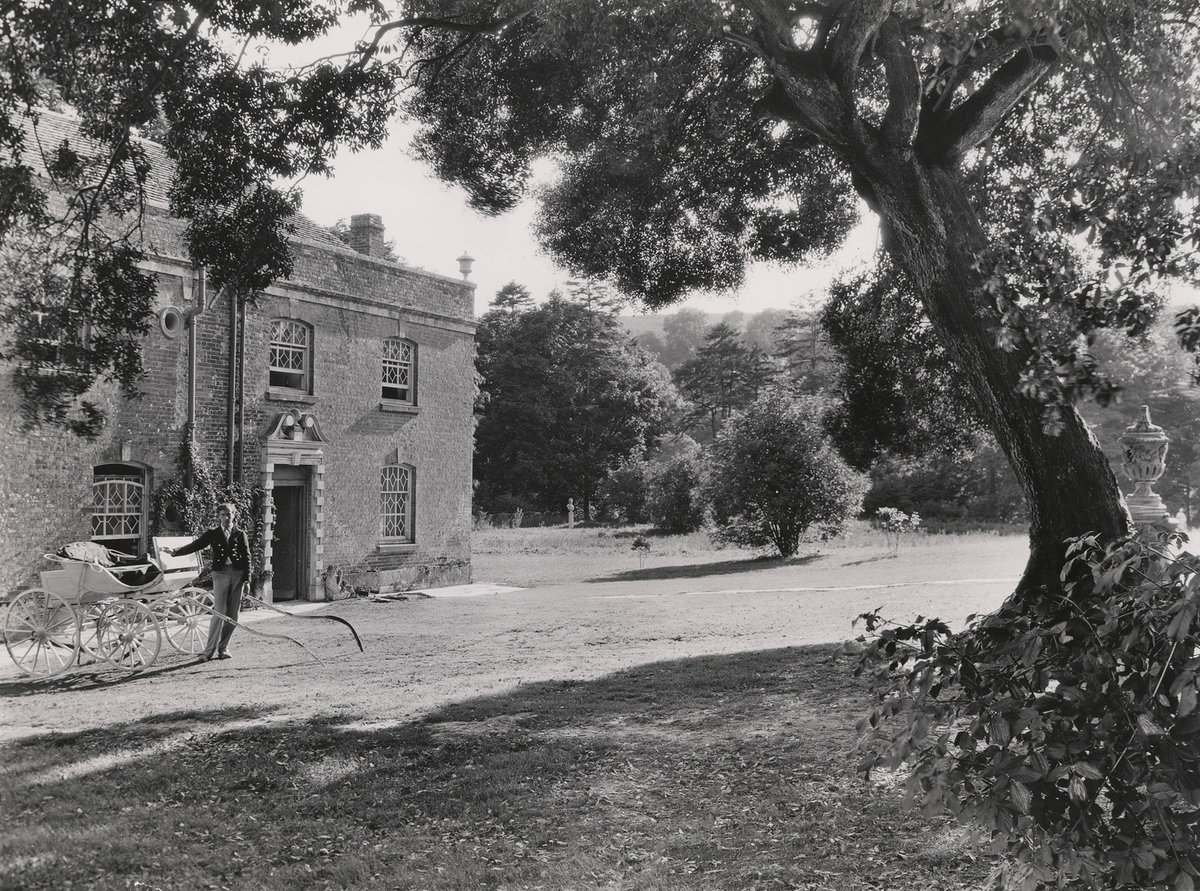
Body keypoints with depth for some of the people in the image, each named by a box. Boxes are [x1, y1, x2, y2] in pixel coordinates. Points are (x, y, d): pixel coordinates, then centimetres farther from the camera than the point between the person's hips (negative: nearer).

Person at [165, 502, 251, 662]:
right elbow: (195, 546, 1)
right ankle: (209, 650, -3)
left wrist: (247, 579, -1)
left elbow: (247, 557, 6)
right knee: (219, 612, -9)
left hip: (238, 574, 1)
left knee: (232, 614, 3)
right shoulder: (213, 534, 8)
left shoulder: (240, 534, 8)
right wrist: (175, 551, -12)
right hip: (220, 574, -1)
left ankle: (223, 647, 15)